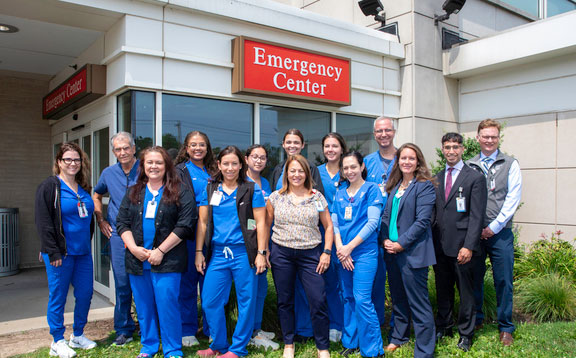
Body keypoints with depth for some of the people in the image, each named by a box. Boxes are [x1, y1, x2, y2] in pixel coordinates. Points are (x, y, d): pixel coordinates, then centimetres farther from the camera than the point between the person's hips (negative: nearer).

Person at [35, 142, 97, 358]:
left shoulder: (83, 188, 12)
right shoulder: (49, 187, -7)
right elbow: (43, 222, -12)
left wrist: (87, 242, 13)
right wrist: (53, 252, -15)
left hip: (83, 252, 6)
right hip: (60, 253, -6)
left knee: (85, 294, 9)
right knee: (58, 296, 5)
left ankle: (78, 336, 27)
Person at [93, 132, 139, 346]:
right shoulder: (108, 173, 10)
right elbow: (96, 196, 26)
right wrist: (101, 220, 15)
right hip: (118, 235, 3)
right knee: (122, 283, 6)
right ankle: (124, 330, 19)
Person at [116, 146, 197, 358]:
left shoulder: (179, 192, -2)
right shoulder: (133, 192, 12)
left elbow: (184, 225, -9)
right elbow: (122, 223, 8)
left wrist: (160, 251, -13)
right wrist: (134, 248, -7)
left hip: (166, 260, -4)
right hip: (137, 259, 5)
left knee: (167, 304, -3)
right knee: (144, 306, 13)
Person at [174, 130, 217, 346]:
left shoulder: (213, 171, 13)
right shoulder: (179, 171, 1)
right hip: (189, 235, -3)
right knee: (188, 281, 4)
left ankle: (211, 329, 22)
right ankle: (187, 331, 18)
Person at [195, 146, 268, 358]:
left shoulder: (252, 189, 0)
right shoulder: (209, 190, 9)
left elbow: (260, 223, -2)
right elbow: (202, 222, 11)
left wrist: (261, 253, -8)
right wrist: (199, 252, 6)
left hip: (244, 253, -3)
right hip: (217, 253, 3)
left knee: (246, 301, 4)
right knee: (210, 302, 5)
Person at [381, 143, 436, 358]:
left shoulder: (424, 186, -8)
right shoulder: (394, 186, 13)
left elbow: (422, 220, -15)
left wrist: (401, 244, -16)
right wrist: (385, 239, -2)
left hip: (413, 252, -7)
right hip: (392, 250, 7)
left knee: (418, 302, 0)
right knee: (398, 298, 20)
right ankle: (398, 337, 37)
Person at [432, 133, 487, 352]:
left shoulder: (475, 178, -4)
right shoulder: (436, 178, 12)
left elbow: (477, 216, -9)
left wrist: (469, 246, -16)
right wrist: (430, 241, 5)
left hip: (462, 246, -4)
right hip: (440, 245, 5)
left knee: (465, 291, 7)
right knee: (443, 290, 15)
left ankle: (466, 333, 23)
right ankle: (443, 327, 32)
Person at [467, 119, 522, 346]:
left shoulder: (510, 164, 3)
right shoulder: (469, 166, 7)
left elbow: (513, 199, -3)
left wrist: (493, 227, -9)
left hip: (500, 233, -1)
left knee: (503, 281, 4)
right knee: (474, 278, 9)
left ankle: (505, 327, 20)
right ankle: (475, 319, 27)